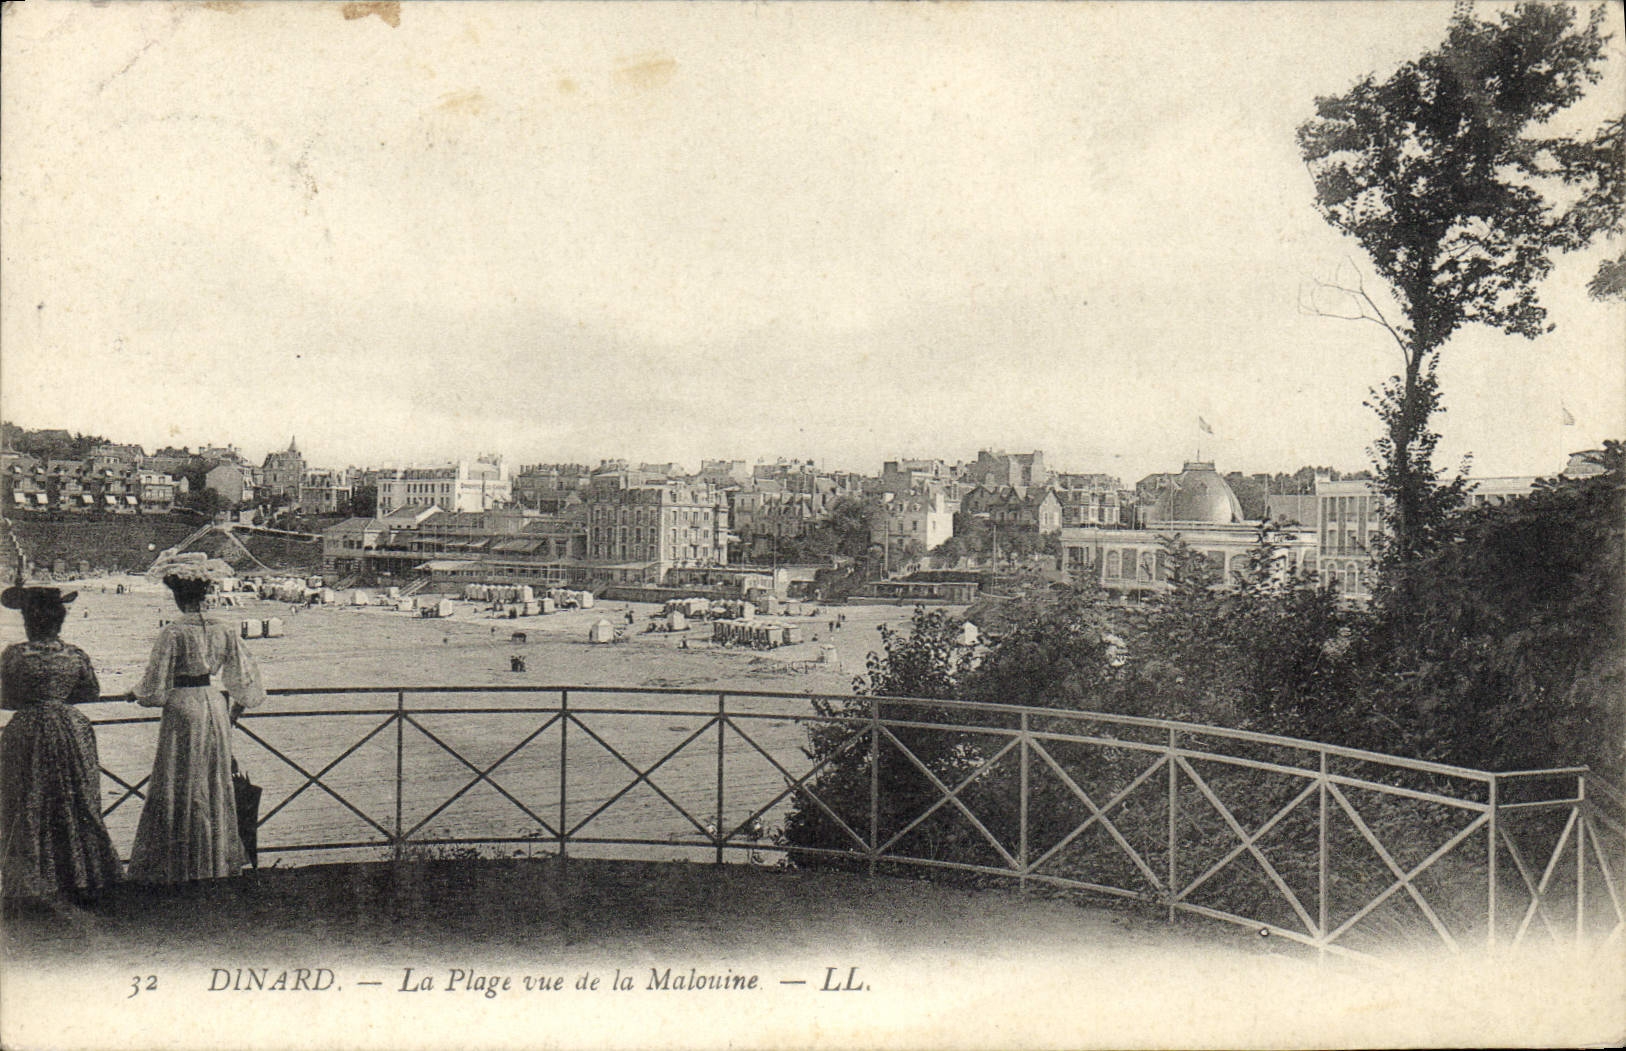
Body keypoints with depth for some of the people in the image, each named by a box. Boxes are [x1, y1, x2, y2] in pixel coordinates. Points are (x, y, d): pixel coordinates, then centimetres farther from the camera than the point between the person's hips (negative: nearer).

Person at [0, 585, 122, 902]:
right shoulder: (75, 655, -4)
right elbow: (92, 694, 6)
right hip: (69, 731, 2)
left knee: (27, 810, 9)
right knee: (77, 808, 11)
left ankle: (31, 883, 12)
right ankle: (81, 883, 16)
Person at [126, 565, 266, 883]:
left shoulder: (173, 633, -14)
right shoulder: (222, 631, 1)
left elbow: (156, 684, -11)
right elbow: (245, 672, 7)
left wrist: (137, 695, 10)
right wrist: (235, 710, 21)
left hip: (183, 707, -5)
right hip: (216, 706, 5)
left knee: (180, 788, 3)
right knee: (216, 785, 14)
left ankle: (179, 864, 8)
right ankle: (218, 857, 22)